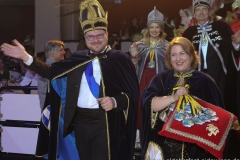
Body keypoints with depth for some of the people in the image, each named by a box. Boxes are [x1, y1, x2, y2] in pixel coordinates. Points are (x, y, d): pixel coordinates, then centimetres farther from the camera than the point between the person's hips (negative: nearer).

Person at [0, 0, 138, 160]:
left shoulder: (119, 58, -4)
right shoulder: (78, 58, 10)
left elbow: (132, 93, -5)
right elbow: (52, 72, 12)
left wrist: (115, 102, -22)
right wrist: (26, 57, 7)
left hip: (105, 123, -5)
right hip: (79, 122, 5)